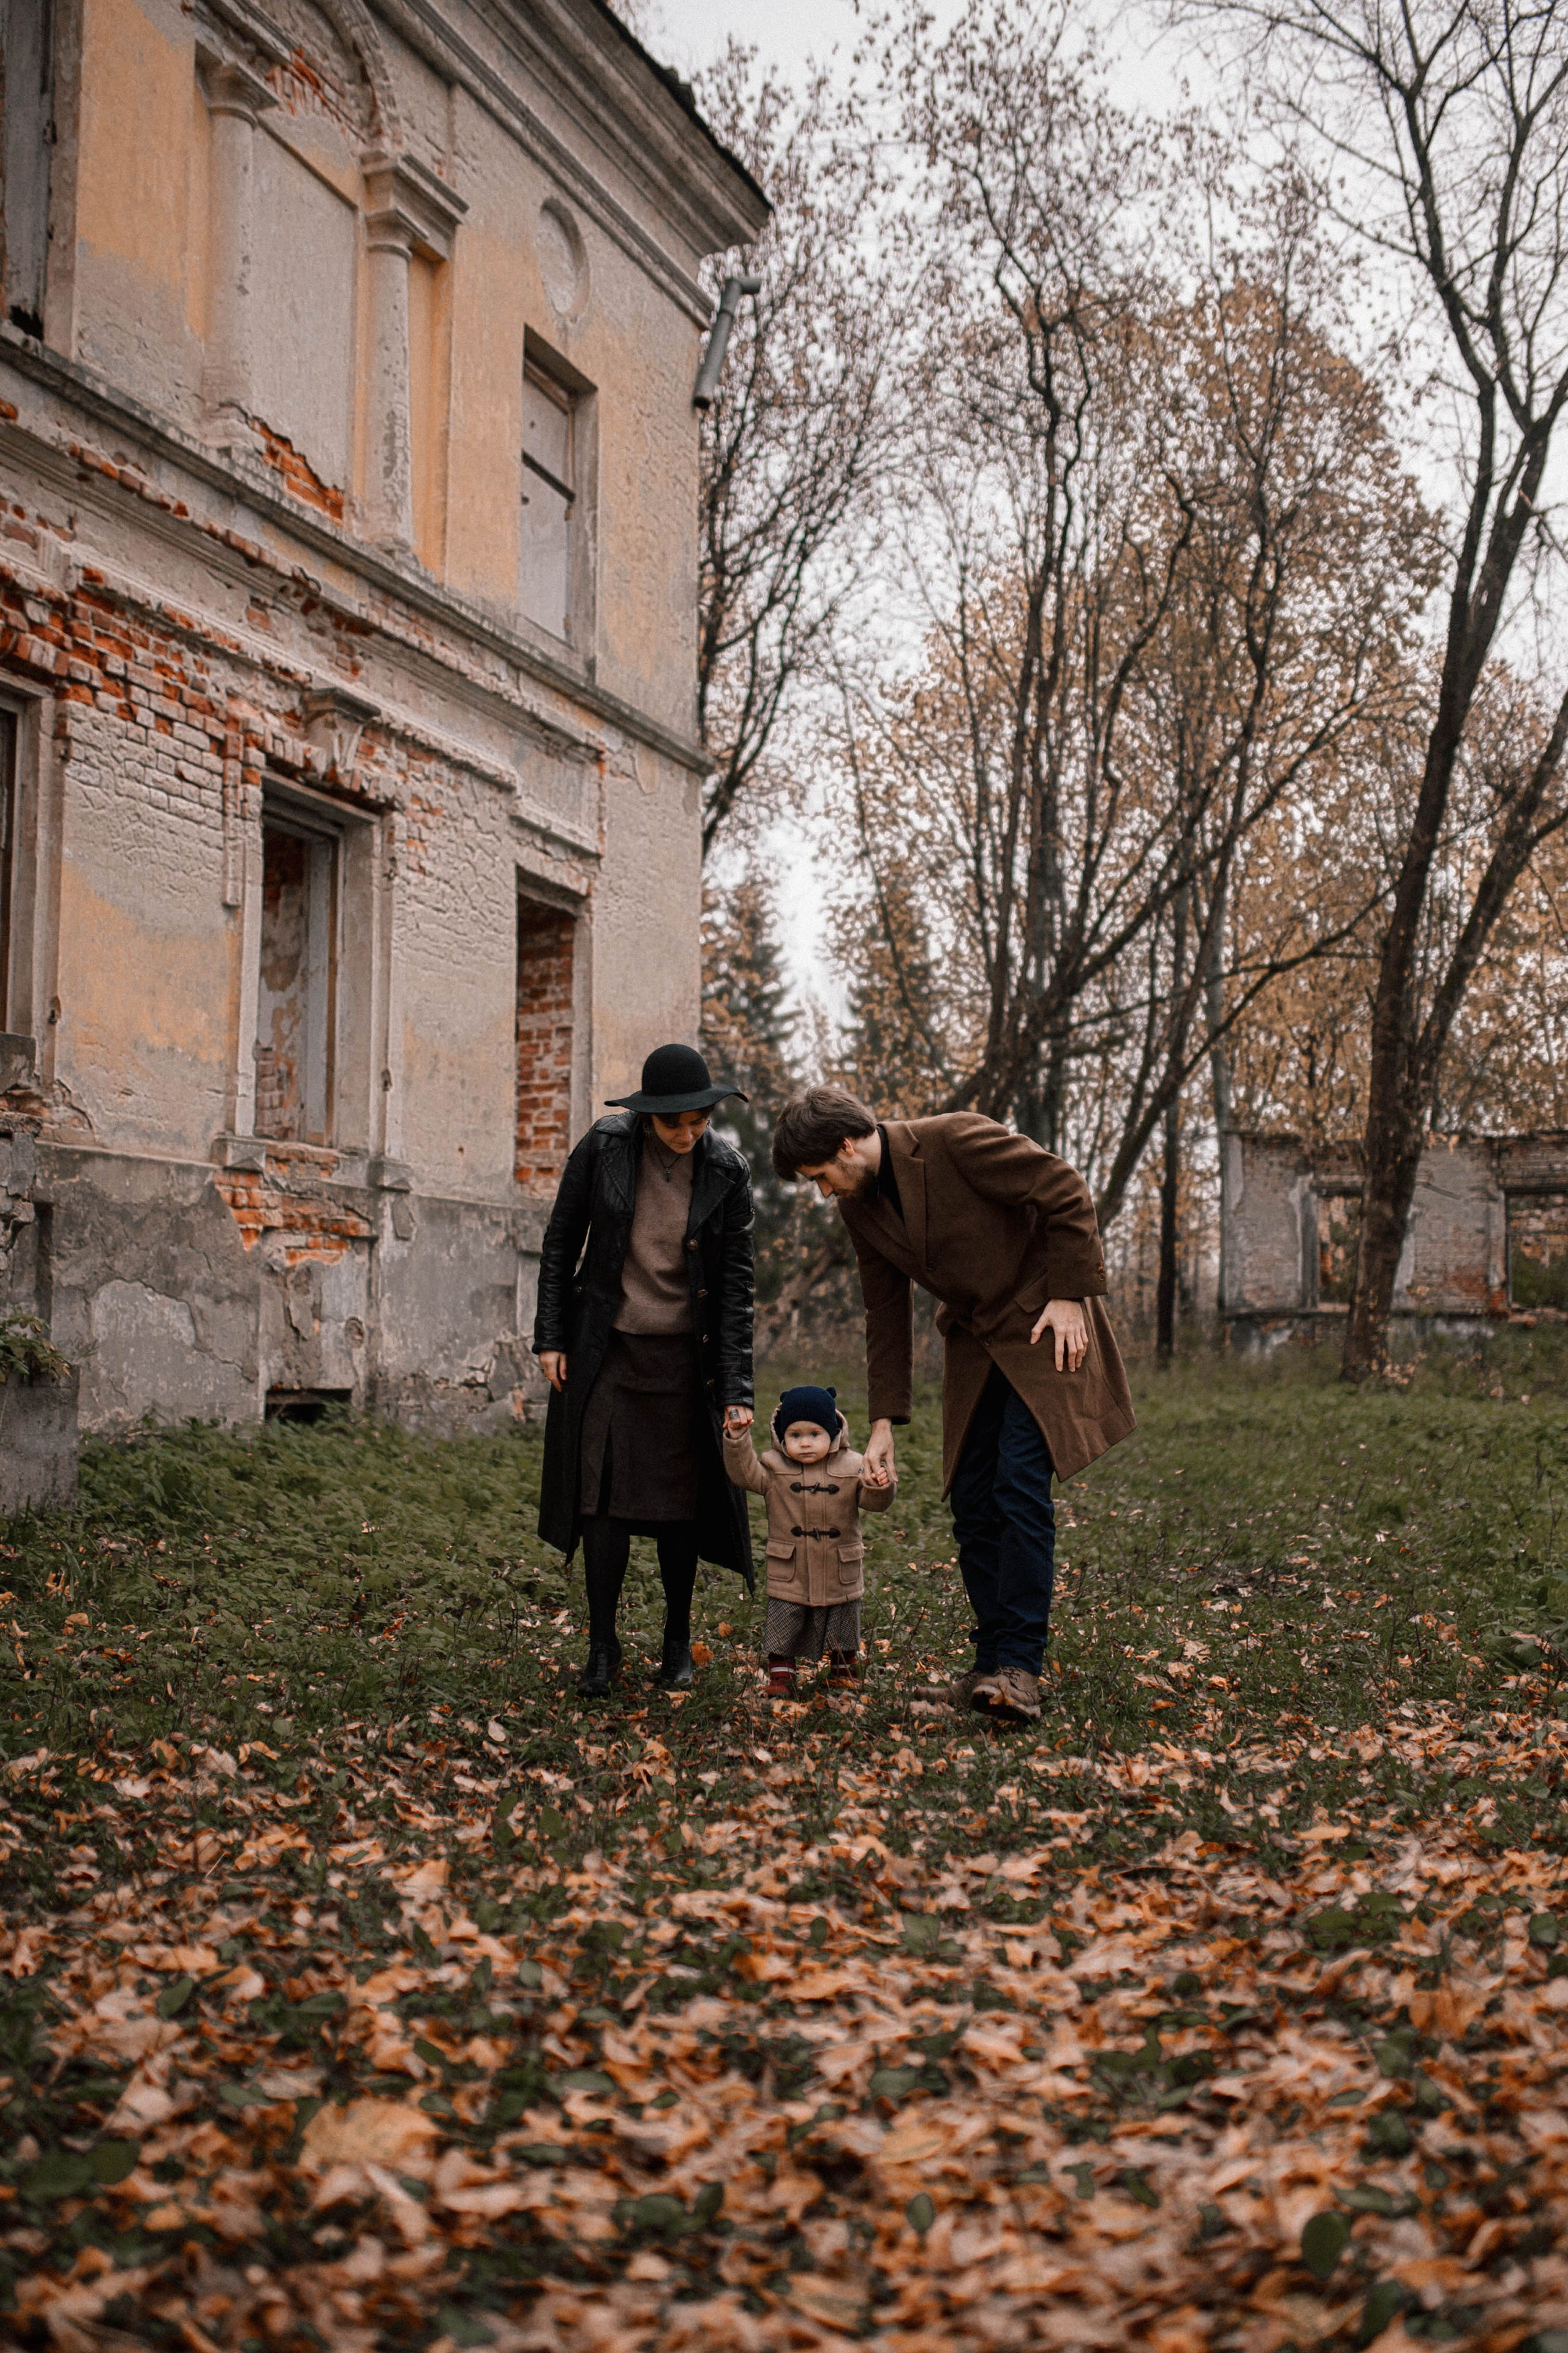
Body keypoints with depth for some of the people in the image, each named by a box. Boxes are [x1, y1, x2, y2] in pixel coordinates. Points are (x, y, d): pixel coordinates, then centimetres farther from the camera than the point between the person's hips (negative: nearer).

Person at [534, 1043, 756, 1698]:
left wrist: (737, 1389, -11)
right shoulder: (605, 1146, -10)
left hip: (683, 1353, 0)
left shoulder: (727, 1171, -10)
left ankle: (677, 1642, 22)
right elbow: (561, 1242, 1)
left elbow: (736, 1280, -7)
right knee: (605, 1495, -3)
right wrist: (550, 1338, -1)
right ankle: (602, 1648, 8)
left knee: (677, 1501, 6)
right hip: (606, 1347, 0)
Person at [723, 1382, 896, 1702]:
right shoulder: (774, 1468, -4)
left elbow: (873, 1501, -5)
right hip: (788, 1576, -1)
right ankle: (780, 1675, 20)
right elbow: (744, 1473, -14)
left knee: (842, 1634, 16)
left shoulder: (851, 1467, -4)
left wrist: (881, 1487, -27)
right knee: (783, 1632, 5)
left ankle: (843, 1672, 35)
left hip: (840, 1576, 1)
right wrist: (737, 1440, -25)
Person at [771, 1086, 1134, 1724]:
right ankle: (992, 1658, 12)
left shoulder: (957, 1140, -22)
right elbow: (886, 1312, 9)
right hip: (974, 1342, 7)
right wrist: (884, 1421, 6)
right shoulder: (859, 1206, 1)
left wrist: (1068, 1295, -16)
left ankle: (1019, 1665, -15)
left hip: (1043, 1327, -7)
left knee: (1020, 1487, -17)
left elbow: (1068, 1195, -17)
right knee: (971, 1502, 2)